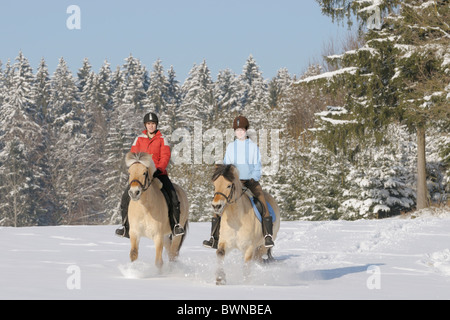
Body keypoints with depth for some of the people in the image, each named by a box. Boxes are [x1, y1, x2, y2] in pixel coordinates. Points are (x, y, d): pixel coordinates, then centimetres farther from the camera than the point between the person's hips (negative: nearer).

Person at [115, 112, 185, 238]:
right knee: (126, 197, -11)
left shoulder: (161, 139, 6)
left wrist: (159, 169, -18)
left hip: (158, 173, -2)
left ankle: (175, 225, -10)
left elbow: (165, 156, -3)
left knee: (172, 195, -20)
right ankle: (126, 228, -3)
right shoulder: (139, 139, 10)